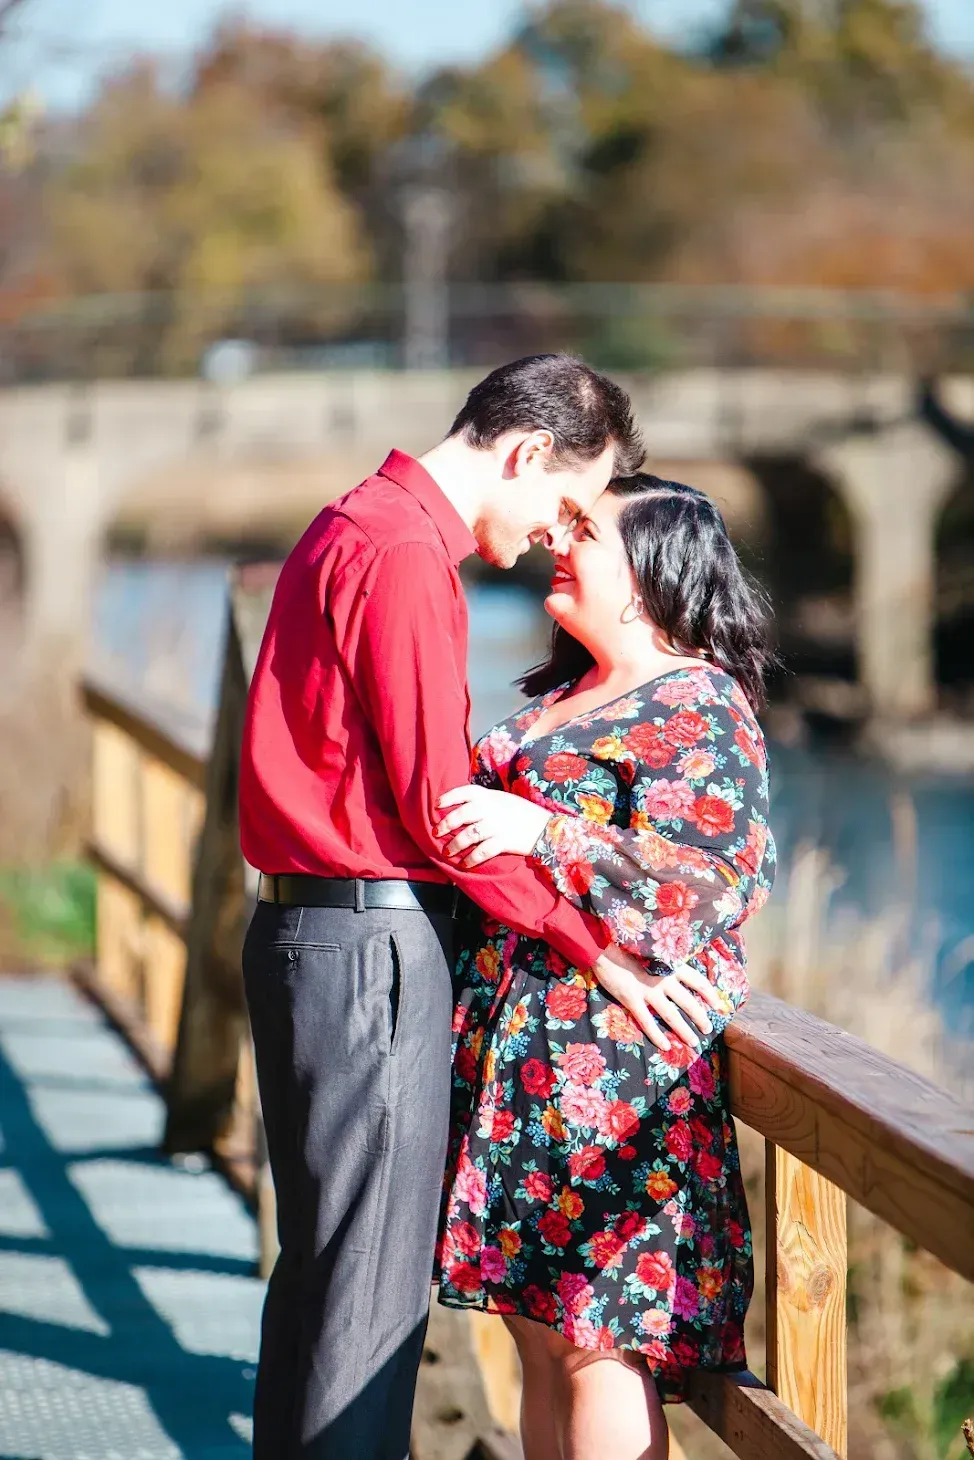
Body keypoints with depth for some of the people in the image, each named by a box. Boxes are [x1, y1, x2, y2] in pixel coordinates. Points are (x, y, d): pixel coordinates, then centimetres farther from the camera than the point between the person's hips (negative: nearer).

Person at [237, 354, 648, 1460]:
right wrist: (594, 945, -14)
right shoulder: (404, 557, -15)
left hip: (304, 931, 10)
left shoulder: (349, 528, 18)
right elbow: (438, 807, -18)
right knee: (373, 1281, -5)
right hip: (372, 942, -10)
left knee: (318, 1261, 16)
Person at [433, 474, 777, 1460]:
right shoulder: (564, 695, 20)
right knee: (541, 1341, 11)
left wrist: (541, 834, -26)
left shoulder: (700, 707, -8)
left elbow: (709, 876, -21)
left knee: (598, 1348, -7)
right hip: (522, 1054, 9)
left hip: (611, 1059, -9)